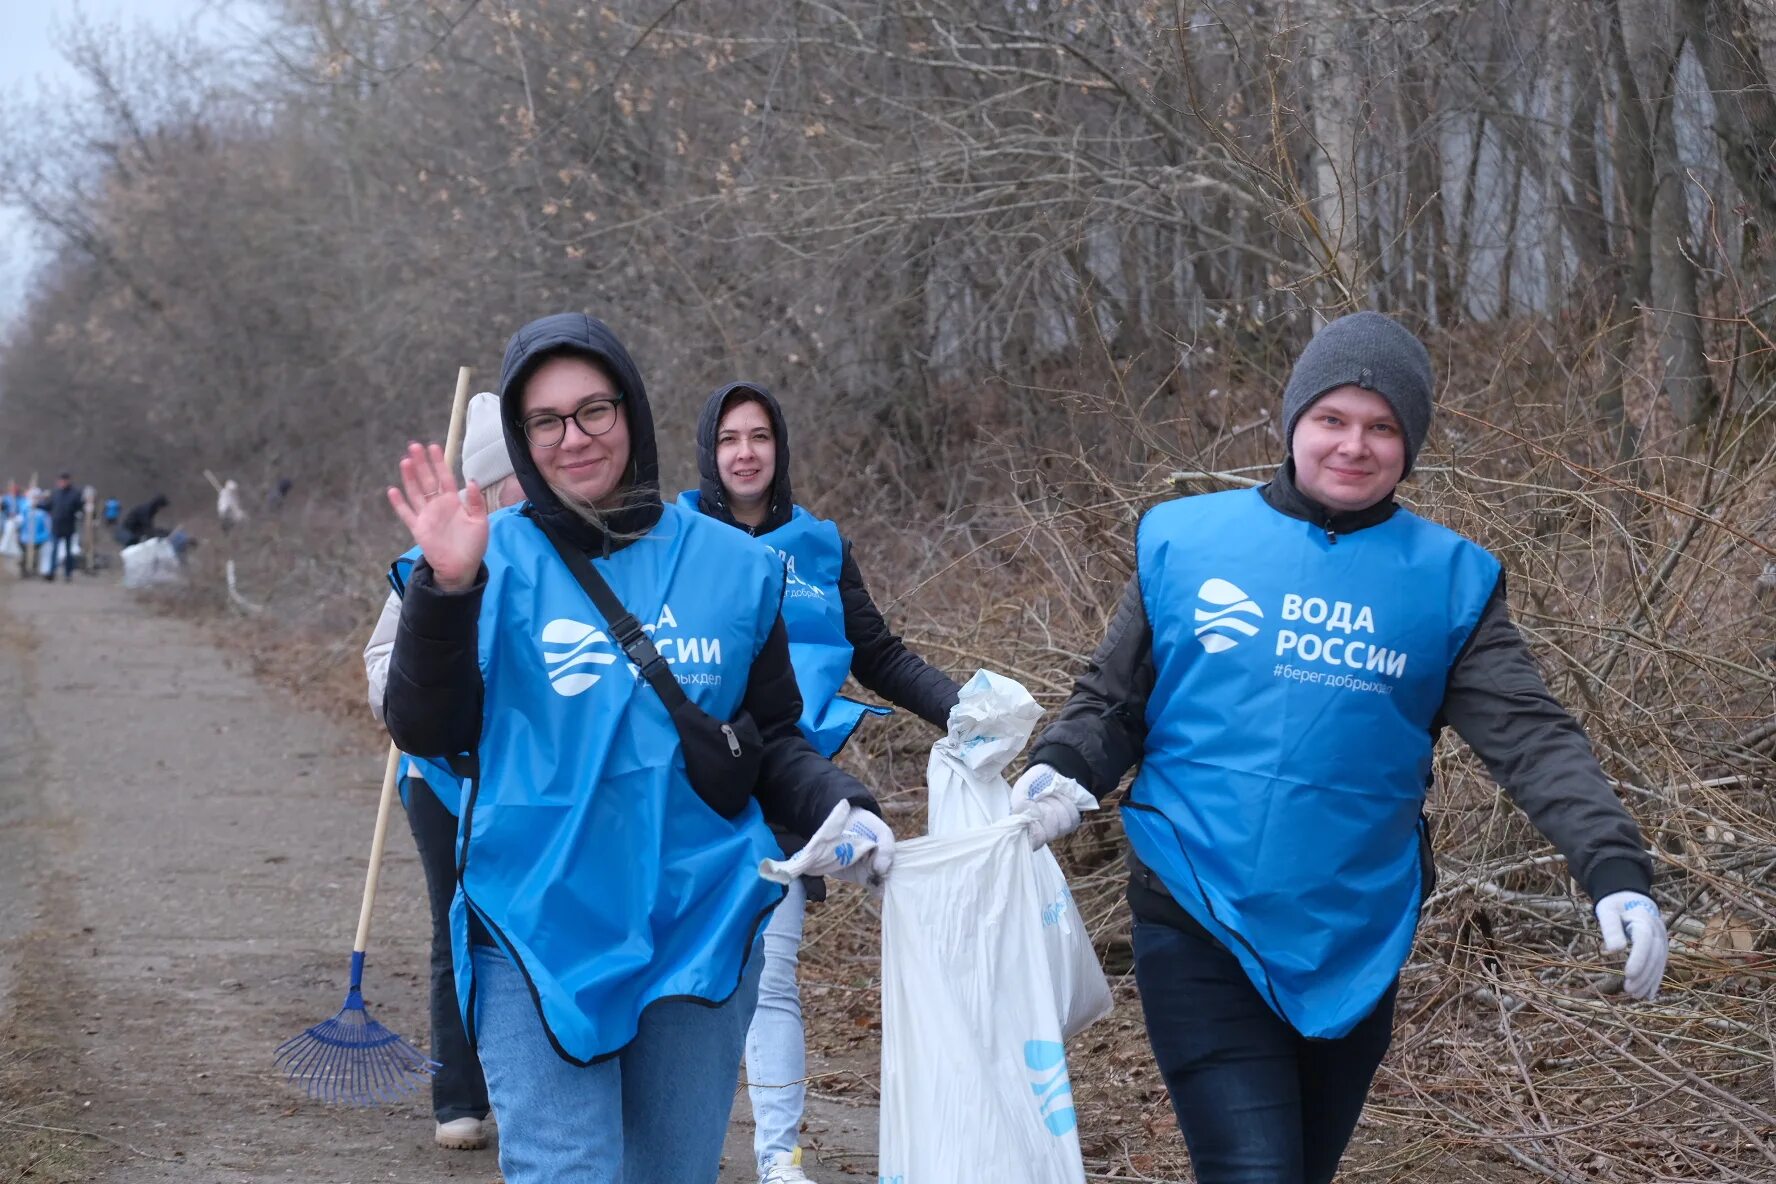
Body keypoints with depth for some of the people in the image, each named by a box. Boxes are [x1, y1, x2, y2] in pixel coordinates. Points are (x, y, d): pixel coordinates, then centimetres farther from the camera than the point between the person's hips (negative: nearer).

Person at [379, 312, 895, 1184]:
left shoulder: (733, 565, 6)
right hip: (541, 928, -3)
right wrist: (445, 588, -21)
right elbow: (426, 733, -9)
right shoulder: (496, 558, -1)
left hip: (701, 928, 3)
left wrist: (838, 809, -7)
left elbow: (774, 743, 13)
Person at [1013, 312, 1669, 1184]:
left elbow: (1530, 736, -7)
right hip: (1198, 932, -2)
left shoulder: (1449, 579, 1)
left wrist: (1615, 870, -21)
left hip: (1355, 945, 2)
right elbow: (1114, 702, 6)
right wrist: (1056, 773, -15)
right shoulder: (1184, 541, -1)